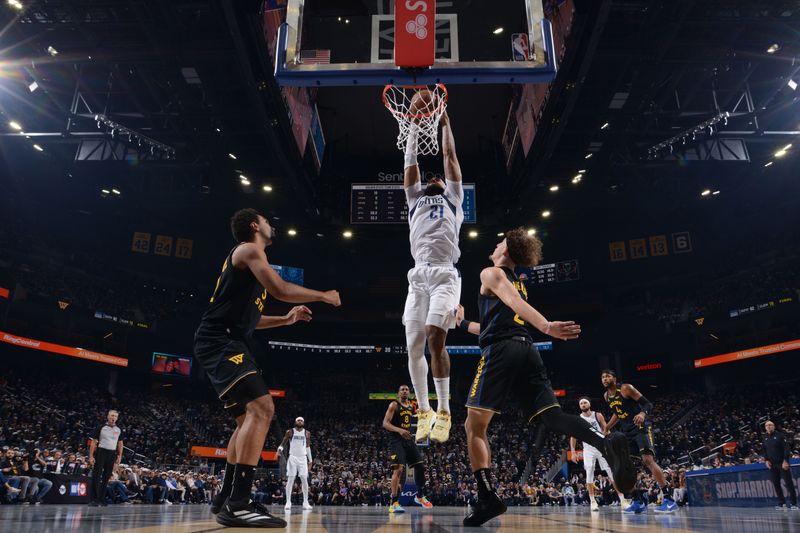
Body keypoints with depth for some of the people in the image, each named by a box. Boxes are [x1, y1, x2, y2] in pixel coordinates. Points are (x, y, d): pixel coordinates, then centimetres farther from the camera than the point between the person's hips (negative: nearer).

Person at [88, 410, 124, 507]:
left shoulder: (119, 430, 9)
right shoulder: (100, 427, -2)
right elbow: (93, 442, -3)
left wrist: (119, 456, 6)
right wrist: (91, 456, -9)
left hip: (112, 454, 4)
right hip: (101, 452, -4)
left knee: (106, 477, 7)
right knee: (96, 476, -7)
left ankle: (101, 499, 13)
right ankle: (93, 499, -4)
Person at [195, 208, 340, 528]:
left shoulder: (250, 256, 27)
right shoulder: (249, 249, -3)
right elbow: (281, 290, -15)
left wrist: (286, 320, 30)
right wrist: (324, 296, -1)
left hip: (224, 343, 11)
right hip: (220, 342, -11)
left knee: (248, 418, 15)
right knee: (262, 409, -23)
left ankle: (225, 498, 20)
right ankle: (237, 503, -26)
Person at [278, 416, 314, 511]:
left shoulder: (307, 433, 7)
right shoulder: (290, 432, -2)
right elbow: (283, 443, 0)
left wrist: (310, 460, 12)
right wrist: (280, 449, -23)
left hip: (303, 458, 2)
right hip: (292, 457, -2)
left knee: (304, 480, -2)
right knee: (290, 480, -3)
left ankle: (306, 503, 4)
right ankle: (288, 502, 2)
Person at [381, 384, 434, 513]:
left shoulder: (411, 406, 12)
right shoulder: (394, 405, -8)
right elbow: (385, 423, -17)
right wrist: (399, 430, -31)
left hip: (409, 439, 7)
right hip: (396, 440, -7)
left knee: (420, 467, 7)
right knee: (398, 469, -18)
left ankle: (420, 496, 26)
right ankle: (394, 503, -16)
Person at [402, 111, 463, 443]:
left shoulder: (453, 199, 23)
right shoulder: (415, 200, 29)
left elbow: (450, 157, 22)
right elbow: (410, 162, 27)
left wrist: (444, 124, 29)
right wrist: (415, 126, 31)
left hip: (445, 274, -3)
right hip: (418, 276, 4)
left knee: (435, 337, -20)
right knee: (414, 347, -1)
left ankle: (444, 410, -10)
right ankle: (423, 410, 14)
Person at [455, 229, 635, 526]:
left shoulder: (491, 273, 7)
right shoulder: (519, 284, 32)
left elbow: (513, 301, -14)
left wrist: (546, 327, -32)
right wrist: (463, 323, 50)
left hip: (501, 352, -7)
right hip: (527, 349, 7)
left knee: (474, 426, -1)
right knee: (552, 415, -5)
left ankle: (487, 498, -12)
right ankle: (605, 443, -33)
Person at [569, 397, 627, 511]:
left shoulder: (598, 415, -1)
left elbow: (606, 430, 0)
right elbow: (573, 437, 5)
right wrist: (573, 452, -3)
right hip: (588, 449, 1)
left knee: (612, 472, -4)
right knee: (589, 474, -8)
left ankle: (622, 499, 1)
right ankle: (592, 500, 0)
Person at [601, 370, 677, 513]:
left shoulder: (626, 388, -10)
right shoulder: (606, 396, 11)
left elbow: (648, 404, -14)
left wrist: (642, 414, -35)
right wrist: (606, 429, 24)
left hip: (641, 427, -8)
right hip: (626, 431, 8)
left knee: (648, 459, -24)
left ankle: (669, 499, -22)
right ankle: (639, 501, 9)